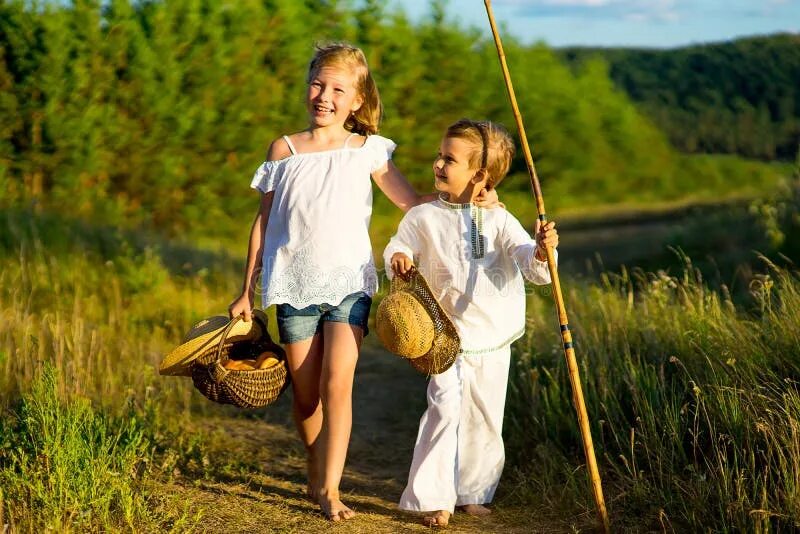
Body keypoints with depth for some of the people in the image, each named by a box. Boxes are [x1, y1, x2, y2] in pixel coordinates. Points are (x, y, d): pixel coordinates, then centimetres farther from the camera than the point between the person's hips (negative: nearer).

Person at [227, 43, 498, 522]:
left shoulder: (367, 151, 3)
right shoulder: (284, 150, 4)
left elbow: (412, 202, 5)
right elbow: (264, 222, 9)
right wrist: (247, 290, 10)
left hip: (348, 284, -1)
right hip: (294, 285, 1)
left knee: (338, 385, -11)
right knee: (305, 392, 6)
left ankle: (329, 488, -4)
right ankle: (316, 468, 30)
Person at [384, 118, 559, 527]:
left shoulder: (498, 221, -1)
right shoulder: (422, 218, 0)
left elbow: (527, 260, -9)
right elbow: (399, 247, 10)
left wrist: (541, 250, -32)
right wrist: (398, 259, -14)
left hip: (493, 339, 2)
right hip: (447, 337, -2)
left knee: (485, 418, 10)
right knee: (445, 409, -15)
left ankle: (472, 493, 26)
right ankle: (432, 498, -7)